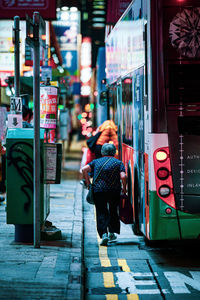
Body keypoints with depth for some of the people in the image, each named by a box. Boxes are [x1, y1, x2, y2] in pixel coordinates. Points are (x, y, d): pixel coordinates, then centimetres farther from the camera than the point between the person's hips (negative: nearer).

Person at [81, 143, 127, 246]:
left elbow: (84, 169, -2)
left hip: (99, 190, 0)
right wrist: (124, 188, 4)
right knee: (113, 211, 20)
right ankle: (112, 233, 27)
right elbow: (123, 176, -9)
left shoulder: (96, 161, 13)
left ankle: (104, 234, -15)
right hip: (114, 191, 0)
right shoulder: (118, 163, 7)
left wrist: (88, 183, 4)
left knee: (101, 213, 2)